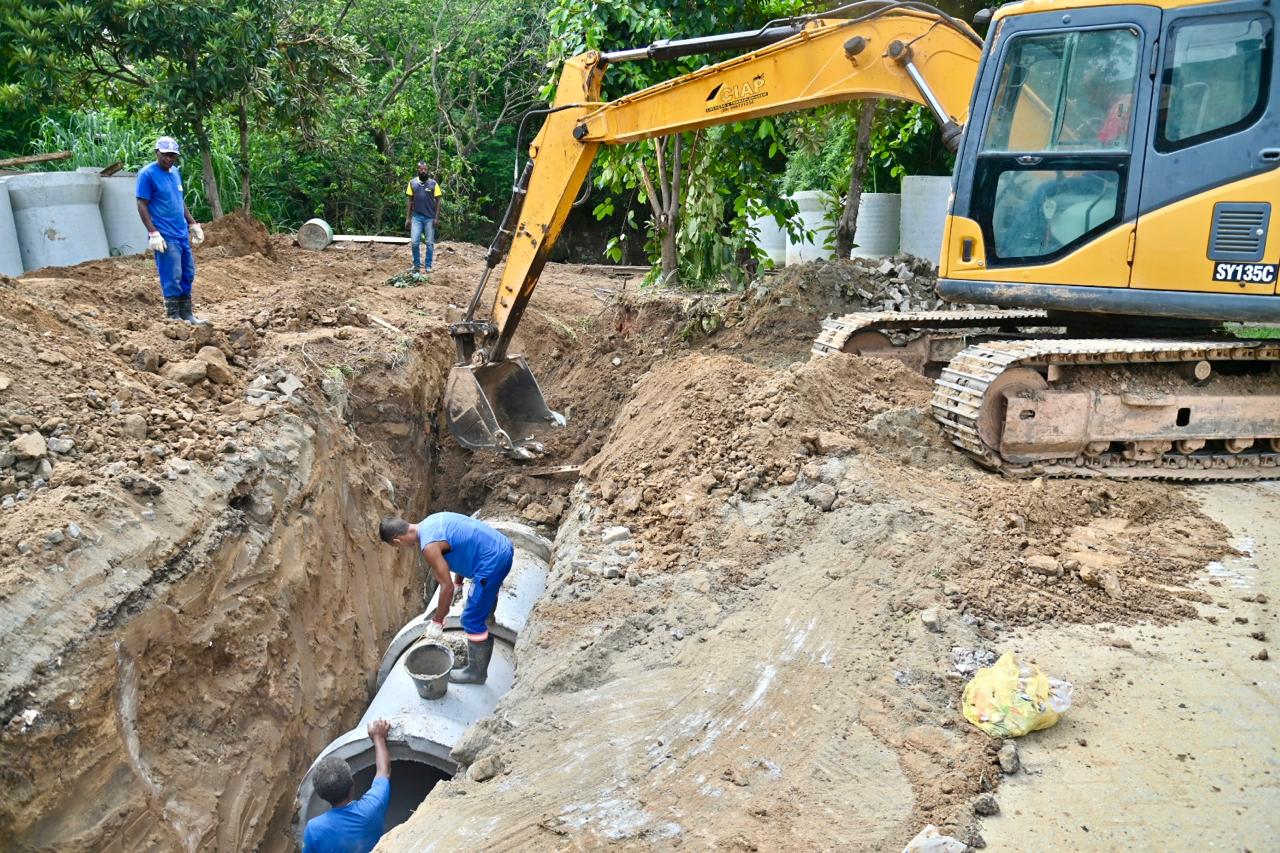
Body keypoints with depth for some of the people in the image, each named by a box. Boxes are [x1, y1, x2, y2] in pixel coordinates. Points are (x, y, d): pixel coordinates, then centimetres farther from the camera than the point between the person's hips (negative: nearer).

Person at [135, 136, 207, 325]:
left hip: (183, 234, 8)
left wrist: (193, 224, 20)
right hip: (165, 236, -8)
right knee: (172, 277, -6)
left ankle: (186, 315, 18)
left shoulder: (175, 172, 14)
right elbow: (142, 205, -11)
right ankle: (173, 317, 2)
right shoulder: (147, 174, -8)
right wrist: (153, 233, -18)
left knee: (188, 274, 10)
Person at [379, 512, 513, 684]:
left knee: (472, 620, 4)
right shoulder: (431, 522, 8)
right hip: (503, 547, 10)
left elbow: (447, 587, -15)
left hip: (493, 561, -10)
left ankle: (476, 672, 19)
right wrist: (458, 583, 28)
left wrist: (437, 622, -3)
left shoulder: (429, 546, -19)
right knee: (486, 594, 36)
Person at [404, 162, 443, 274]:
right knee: (414, 242, -4)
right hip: (416, 217, 1)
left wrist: (436, 218, -7)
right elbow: (410, 201, 8)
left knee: (430, 243, 3)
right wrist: (407, 218, 3)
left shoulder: (433, 183, -2)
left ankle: (428, 266, 12)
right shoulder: (412, 183, 3)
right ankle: (416, 265, 10)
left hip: (430, 217, -1)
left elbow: (438, 201, 0)